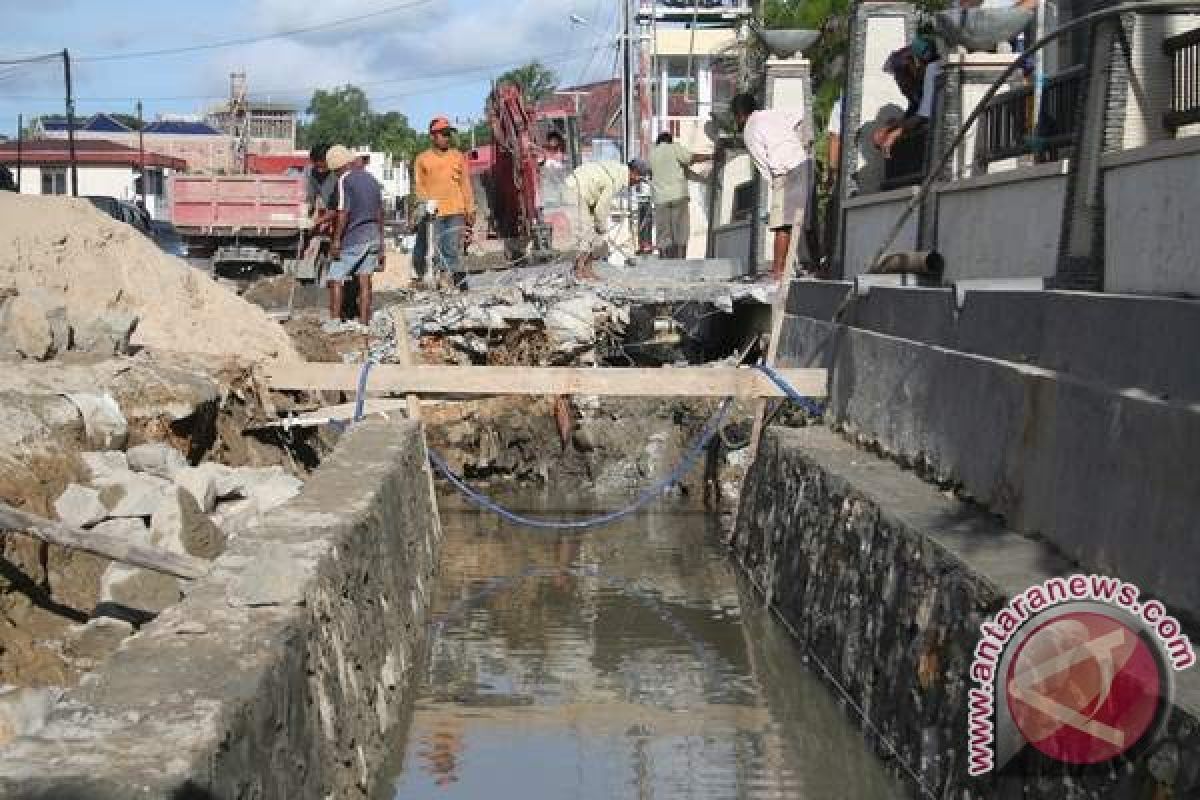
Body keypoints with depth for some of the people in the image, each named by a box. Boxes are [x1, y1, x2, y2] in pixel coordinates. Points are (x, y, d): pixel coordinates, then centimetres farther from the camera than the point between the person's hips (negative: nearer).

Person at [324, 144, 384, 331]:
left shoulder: (344, 180, -9)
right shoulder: (371, 179, 14)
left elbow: (343, 212, -17)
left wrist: (336, 240, -14)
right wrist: (380, 242, 21)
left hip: (352, 238, -7)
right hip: (372, 236, 7)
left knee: (335, 278, 1)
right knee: (364, 279, 7)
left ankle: (334, 320, -3)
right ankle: (364, 323, 5)